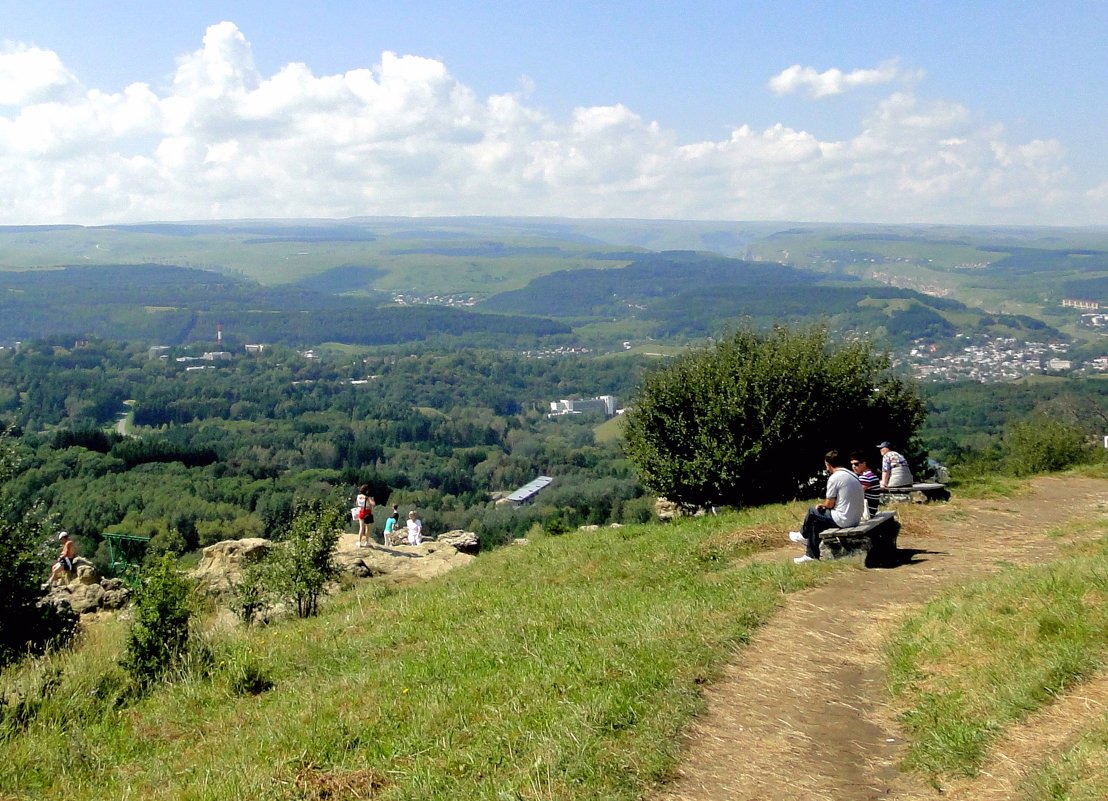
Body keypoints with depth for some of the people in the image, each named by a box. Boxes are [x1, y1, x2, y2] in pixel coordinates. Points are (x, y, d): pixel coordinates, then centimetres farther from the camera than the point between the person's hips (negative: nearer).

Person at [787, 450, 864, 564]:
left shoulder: (834, 478, -15)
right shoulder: (852, 475, 11)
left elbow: (829, 504, -10)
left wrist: (821, 505, 13)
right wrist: (825, 505, 17)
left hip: (843, 520, -8)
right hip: (856, 519, 8)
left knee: (812, 511, 11)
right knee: (815, 521, 21)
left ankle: (803, 535, 35)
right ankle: (811, 555, 27)